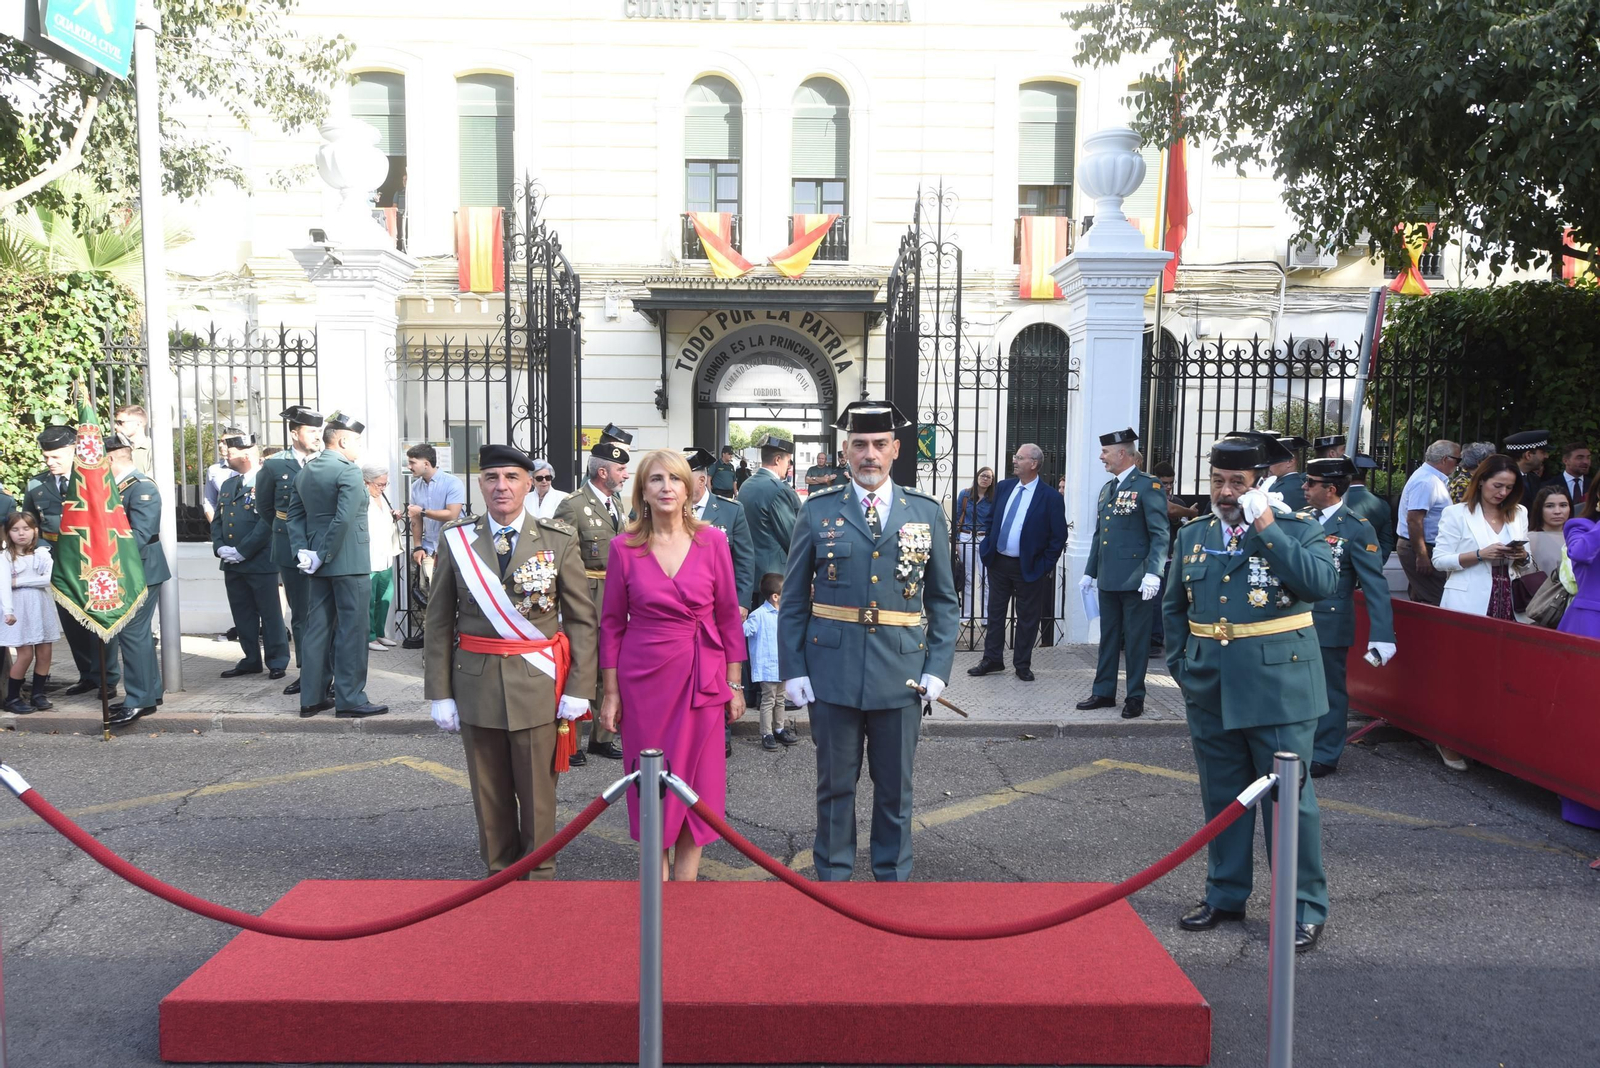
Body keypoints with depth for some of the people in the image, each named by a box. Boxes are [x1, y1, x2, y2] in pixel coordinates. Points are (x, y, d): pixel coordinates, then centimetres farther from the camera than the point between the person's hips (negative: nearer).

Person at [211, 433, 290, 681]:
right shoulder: (228, 485, 17)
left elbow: (268, 521, -17)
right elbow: (217, 521, 17)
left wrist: (243, 551, -17)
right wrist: (219, 547, -1)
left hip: (260, 562, -8)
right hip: (231, 564, 8)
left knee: (270, 614, 1)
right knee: (242, 615, 12)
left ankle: (277, 661, 9)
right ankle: (251, 660, 22)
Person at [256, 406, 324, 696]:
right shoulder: (274, 465, 0)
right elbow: (264, 506, 12)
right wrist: (287, 530, 12)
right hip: (292, 550, 1)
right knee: (300, 615, 8)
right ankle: (306, 672, 15)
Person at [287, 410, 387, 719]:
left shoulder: (305, 472, 11)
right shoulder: (349, 471, -14)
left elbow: (295, 516, 10)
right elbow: (344, 519, -24)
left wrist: (303, 552, 4)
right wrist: (325, 555, -15)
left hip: (319, 564, 8)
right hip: (350, 563, -8)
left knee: (318, 629, 13)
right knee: (351, 630, -1)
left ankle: (312, 698, 19)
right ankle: (350, 700, 3)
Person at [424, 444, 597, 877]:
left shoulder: (559, 541, -1)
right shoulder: (457, 539, 3)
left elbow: (581, 619, 0)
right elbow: (438, 623, 5)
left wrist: (578, 689, -6)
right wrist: (439, 692, 1)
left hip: (537, 683, -1)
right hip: (477, 682, 2)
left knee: (537, 790, 5)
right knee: (489, 792, 10)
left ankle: (539, 875, 22)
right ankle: (498, 873, 27)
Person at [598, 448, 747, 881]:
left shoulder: (712, 542, -2)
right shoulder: (624, 547, -2)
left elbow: (729, 616, 3)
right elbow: (611, 623, 4)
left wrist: (734, 684, 2)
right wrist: (611, 692, 2)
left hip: (701, 679, 0)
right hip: (643, 679, 0)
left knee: (698, 779, 5)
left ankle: (686, 873, 20)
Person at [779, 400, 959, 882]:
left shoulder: (926, 512, 4)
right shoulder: (817, 511, 1)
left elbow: (944, 600, 8)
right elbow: (793, 600, 3)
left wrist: (938, 667, -1)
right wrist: (792, 669, -3)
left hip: (902, 674, 1)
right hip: (832, 673, -1)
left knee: (895, 787, 12)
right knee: (835, 784, 11)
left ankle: (893, 878, 29)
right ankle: (832, 878, 27)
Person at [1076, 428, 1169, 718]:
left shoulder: (1148, 486, -8)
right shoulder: (1107, 488, 15)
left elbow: (1160, 534, -13)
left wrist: (1153, 574, -21)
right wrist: (1090, 572, 19)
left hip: (1135, 581, -7)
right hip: (1108, 580, 7)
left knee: (1136, 640, 3)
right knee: (1108, 638, 13)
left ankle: (1135, 698, 12)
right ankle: (1104, 692, 22)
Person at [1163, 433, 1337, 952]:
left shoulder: (1298, 529, -4)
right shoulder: (1193, 535, 9)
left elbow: (1322, 584, -23)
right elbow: (1173, 606, 19)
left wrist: (1266, 526, -21)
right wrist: (1180, 663, 11)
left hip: (1277, 687, -4)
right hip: (1210, 690, 5)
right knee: (1221, 795, 14)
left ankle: (1305, 906, 15)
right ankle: (1225, 894, 28)